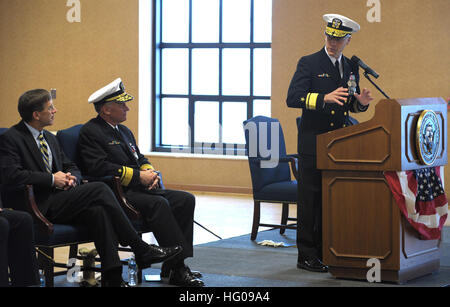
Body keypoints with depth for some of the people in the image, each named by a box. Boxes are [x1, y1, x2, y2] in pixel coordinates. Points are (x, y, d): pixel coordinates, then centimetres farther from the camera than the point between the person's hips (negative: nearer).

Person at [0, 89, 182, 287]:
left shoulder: (49, 138, 22)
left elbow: (71, 167, 28)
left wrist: (71, 178, 1)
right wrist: (52, 179, -15)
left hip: (60, 200, 8)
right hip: (39, 207, -8)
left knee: (98, 211, -26)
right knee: (100, 189, -23)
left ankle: (112, 278, -32)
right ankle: (142, 250, -17)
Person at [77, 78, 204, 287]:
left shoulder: (124, 131, 23)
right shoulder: (90, 132, -6)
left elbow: (140, 159, 28)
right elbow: (99, 168, -18)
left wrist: (150, 171, 2)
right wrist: (139, 176, -17)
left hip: (138, 190, 9)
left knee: (186, 199, -9)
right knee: (159, 203, -33)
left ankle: (172, 267, -12)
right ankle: (178, 269, -31)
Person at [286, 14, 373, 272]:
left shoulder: (351, 68, 14)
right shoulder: (309, 64, -3)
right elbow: (292, 98, -14)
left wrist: (360, 103, -3)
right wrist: (325, 98, -28)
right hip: (314, 142, -5)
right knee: (311, 199, -3)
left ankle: (325, 252, 16)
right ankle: (307, 256, 2)